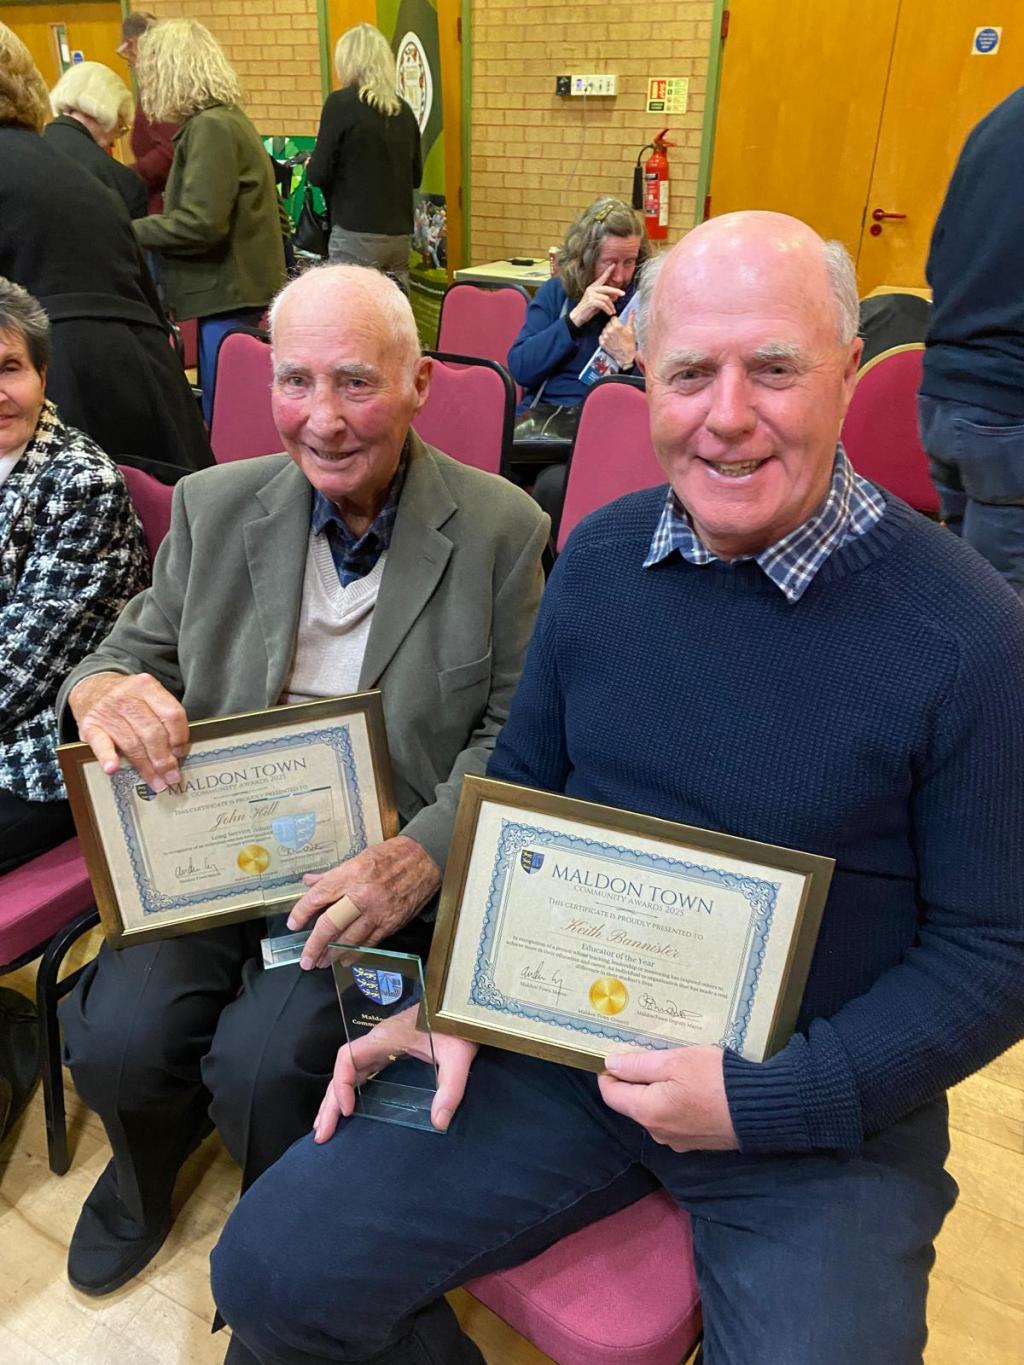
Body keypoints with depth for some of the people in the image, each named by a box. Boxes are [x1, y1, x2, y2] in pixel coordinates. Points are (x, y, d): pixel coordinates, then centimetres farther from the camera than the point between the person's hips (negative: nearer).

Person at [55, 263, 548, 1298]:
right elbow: (131, 655, 9)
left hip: (384, 869, -3)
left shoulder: (499, 529, -6)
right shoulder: (215, 508, 4)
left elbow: (514, 733, -6)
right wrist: (101, 691, -17)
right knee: (115, 1037, -16)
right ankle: (148, 1171, 25)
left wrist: (423, 855, -23)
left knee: (262, 1060, -21)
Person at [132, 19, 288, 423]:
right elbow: (275, 213, 21)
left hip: (230, 294, -10)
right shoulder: (227, 119, 17)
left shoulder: (210, 126, -13)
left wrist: (128, 232, -8)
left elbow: (200, 223, -20)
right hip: (236, 286, 10)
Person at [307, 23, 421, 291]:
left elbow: (319, 174, -8)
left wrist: (310, 166, 13)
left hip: (358, 234, -5)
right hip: (400, 236, 6)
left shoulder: (341, 102, -7)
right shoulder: (403, 109, 8)